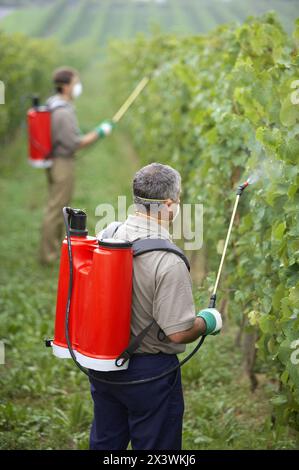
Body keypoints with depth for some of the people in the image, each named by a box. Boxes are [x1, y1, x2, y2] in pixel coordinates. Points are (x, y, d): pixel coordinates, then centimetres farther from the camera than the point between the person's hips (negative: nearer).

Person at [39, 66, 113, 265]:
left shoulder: (52, 106, 8)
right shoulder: (64, 112, -23)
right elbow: (74, 144, -23)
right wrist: (99, 133, -14)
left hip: (53, 161, 10)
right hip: (63, 164, -10)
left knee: (57, 207, 19)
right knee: (56, 209, -3)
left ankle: (55, 247, 29)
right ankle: (48, 254, 4)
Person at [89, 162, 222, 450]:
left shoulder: (107, 235, -7)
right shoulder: (168, 262, -27)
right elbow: (179, 332, -24)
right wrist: (208, 321, -4)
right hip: (149, 370, -6)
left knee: (105, 442, 23)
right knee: (154, 448, 13)